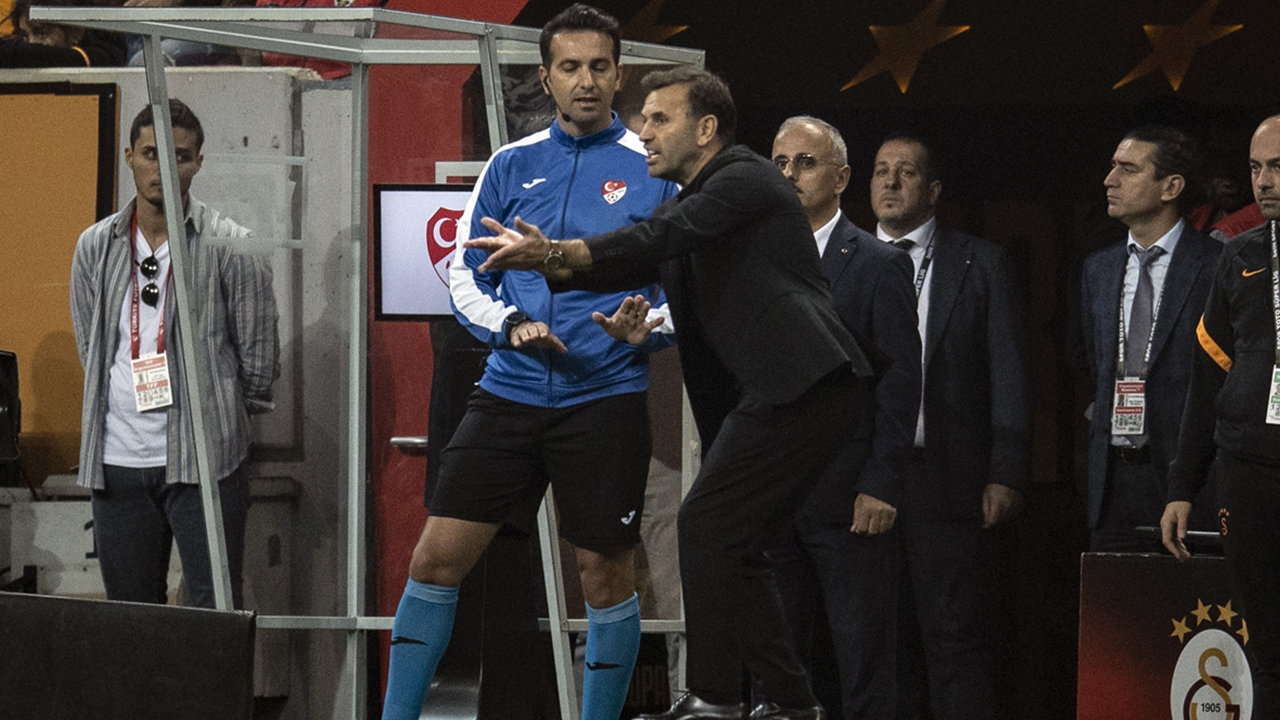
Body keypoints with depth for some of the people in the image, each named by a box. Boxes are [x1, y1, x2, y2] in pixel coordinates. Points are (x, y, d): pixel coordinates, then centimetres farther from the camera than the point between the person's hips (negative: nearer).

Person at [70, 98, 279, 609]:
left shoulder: (230, 248, -4)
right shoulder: (95, 248, 8)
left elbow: (259, 360, 1)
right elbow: (90, 350, 16)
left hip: (205, 460, -4)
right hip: (118, 463, 4)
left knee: (215, 614, -7)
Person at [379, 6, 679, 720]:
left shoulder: (655, 172, 1)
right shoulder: (512, 165, 9)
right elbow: (465, 272, 12)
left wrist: (645, 327, -18)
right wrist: (511, 325, -7)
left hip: (606, 399, -2)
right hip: (511, 391, 2)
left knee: (606, 575, 1)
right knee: (437, 557, -2)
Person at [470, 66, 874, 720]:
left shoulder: (745, 179, -6)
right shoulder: (683, 205, 22)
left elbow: (661, 237, -21)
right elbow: (624, 265, 9)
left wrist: (557, 252, -27)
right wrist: (545, 258, -10)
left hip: (803, 382, -10)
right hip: (763, 393, 10)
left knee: (706, 525, -13)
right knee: (731, 546, 10)